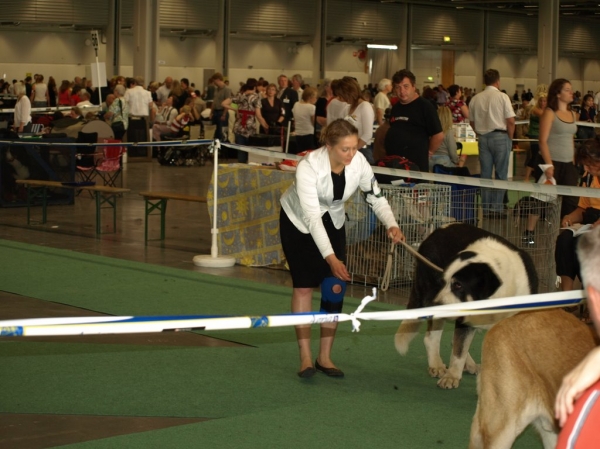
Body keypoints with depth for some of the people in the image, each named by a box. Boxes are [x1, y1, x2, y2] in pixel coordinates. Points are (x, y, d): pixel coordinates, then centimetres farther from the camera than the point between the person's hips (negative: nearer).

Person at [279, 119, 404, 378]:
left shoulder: (359, 162, -24)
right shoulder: (309, 166, -36)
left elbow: (376, 197, -14)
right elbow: (311, 216, -38)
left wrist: (391, 225, -34)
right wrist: (331, 257, -46)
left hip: (333, 221, 4)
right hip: (298, 222, -4)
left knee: (336, 286, -4)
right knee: (304, 286, -7)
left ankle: (324, 357, 7)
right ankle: (305, 357, 2)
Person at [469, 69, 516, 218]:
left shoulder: (476, 99, 4)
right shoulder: (502, 97, -9)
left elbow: (472, 122, 9)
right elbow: (511, 121, -11)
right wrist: (509, 138, 2)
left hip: (483, 137, 4)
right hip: (500, 136, -4)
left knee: (485, 174, 9)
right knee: (501, 174, 1)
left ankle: (486, 208, 10)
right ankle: (497, 208, -2)